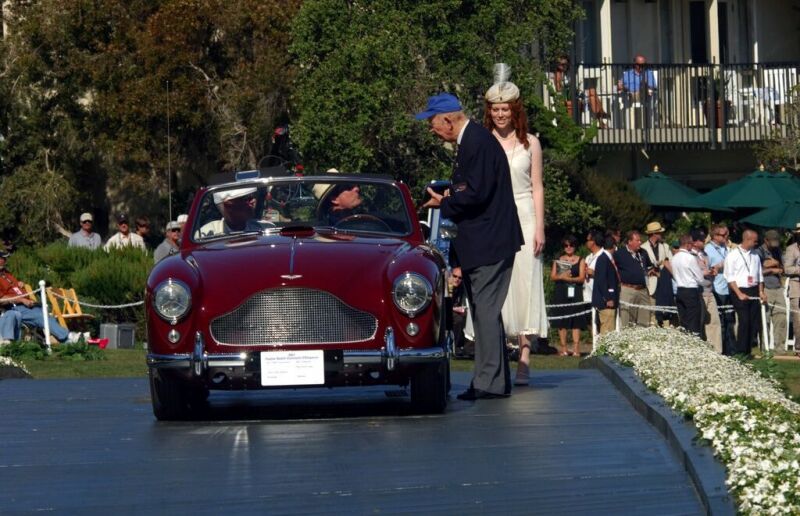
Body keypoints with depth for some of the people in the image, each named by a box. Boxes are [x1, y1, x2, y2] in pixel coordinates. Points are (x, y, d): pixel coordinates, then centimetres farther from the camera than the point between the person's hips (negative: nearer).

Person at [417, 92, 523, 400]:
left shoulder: (478, 143, -17)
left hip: (488, 244, -11)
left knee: (485, 311, -9)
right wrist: (449, 197, 5)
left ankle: (489, 382, -8)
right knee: (483, 312, 13)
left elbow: (476, 194, -22)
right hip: (482, 243, 11)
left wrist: (444, 204, -8)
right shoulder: (470, 140, 16)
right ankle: (495, 381, 18)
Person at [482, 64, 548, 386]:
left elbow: (537, 188, 7)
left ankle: (524, 362, -3)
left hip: (522, 219, 0)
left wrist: (539, 228, -1)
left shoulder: (529, 143, 7)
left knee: (524, 286, -3)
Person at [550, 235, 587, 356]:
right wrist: (561, 276, -13)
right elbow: (552, 277, 7)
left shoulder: (580, 261, 9)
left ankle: (576, 349, -11)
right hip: (561, 293, 2)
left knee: (576, 322, -8)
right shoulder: (558, 260, 14)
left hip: (575, 293, -2)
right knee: (562, 322, -2)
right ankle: (563, 349, 1)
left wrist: (569, 278, -15)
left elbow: (582, 278, -1)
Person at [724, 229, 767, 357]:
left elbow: (760, 275, 19)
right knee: (744, 321, -11)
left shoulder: (755, 256, 13)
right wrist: (739, 294, -14)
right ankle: (740, 352, -4)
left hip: (753, 291, 6)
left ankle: (747, 351, 11)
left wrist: (761, 291, 7)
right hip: (740, 291, -6)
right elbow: (730, 277, -7)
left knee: (755, 321, 3)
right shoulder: (733, 255, -4)